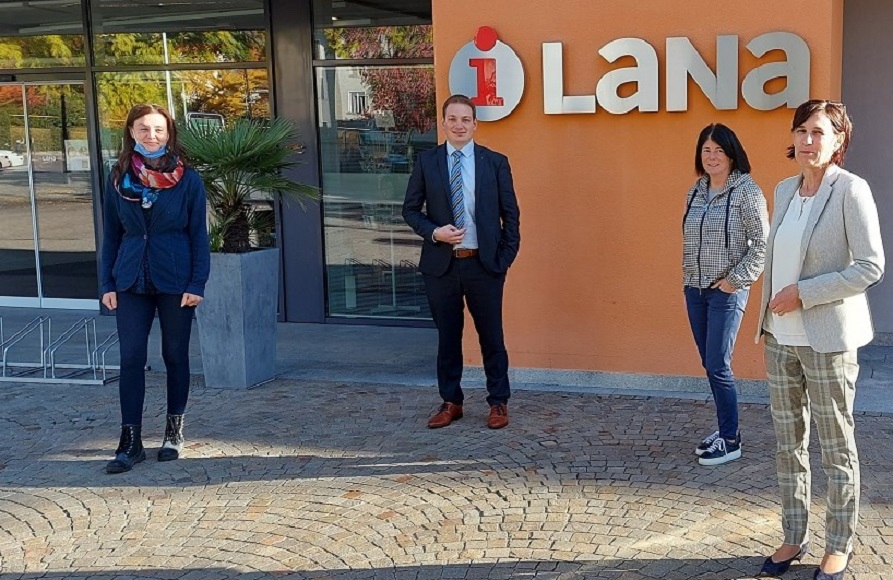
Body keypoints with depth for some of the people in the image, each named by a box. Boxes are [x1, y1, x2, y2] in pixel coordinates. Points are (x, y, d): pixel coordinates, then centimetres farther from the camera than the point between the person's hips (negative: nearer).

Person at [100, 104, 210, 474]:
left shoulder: (187, 179, -2)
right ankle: (130, 441, 3)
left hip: (175, 281, -2)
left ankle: (174, 432, 23)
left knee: (175, 356, 9)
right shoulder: (119, 178, 4)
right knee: (131, 359, -1)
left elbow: (198, 234, -2)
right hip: (131, 282, 2)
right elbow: (111, 235, 8)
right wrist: (107, 284, 2)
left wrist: (197, 283, -9)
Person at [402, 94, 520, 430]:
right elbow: (411, 210, 6)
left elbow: (510, 214, 3)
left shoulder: (495, 162, 2)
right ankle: (451, 402, 24)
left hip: (484, 264, -1)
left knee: (491, 336, 7)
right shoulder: (426, 162, 4)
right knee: (447, 336, 11)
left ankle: (498, 402, 20)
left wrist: (506, 257, -4)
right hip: (441, 264, 1)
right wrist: (434, 232, -12)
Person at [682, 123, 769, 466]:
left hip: (727, 291, -7)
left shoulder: (746, 191, -10)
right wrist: (689, 277, 10)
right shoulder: (696, 191, 10)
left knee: (718, 366, -7)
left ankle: (731, 441, 5)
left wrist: (735, 279, -14)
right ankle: (725, 428, 24)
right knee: (709, 364, 11)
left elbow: (761, 243, -12)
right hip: (695, 289, 7)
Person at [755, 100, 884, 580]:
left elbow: (871, 266, -15)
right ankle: (794, 537, 27)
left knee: (836, 449, 6)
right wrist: (768, 316, 11)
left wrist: (803, 293, -17)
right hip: (781, 338, 6)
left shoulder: (850, 190, -10)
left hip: (827, 340, -6)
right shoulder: (785, 190, 9)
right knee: (789, 444, 13)